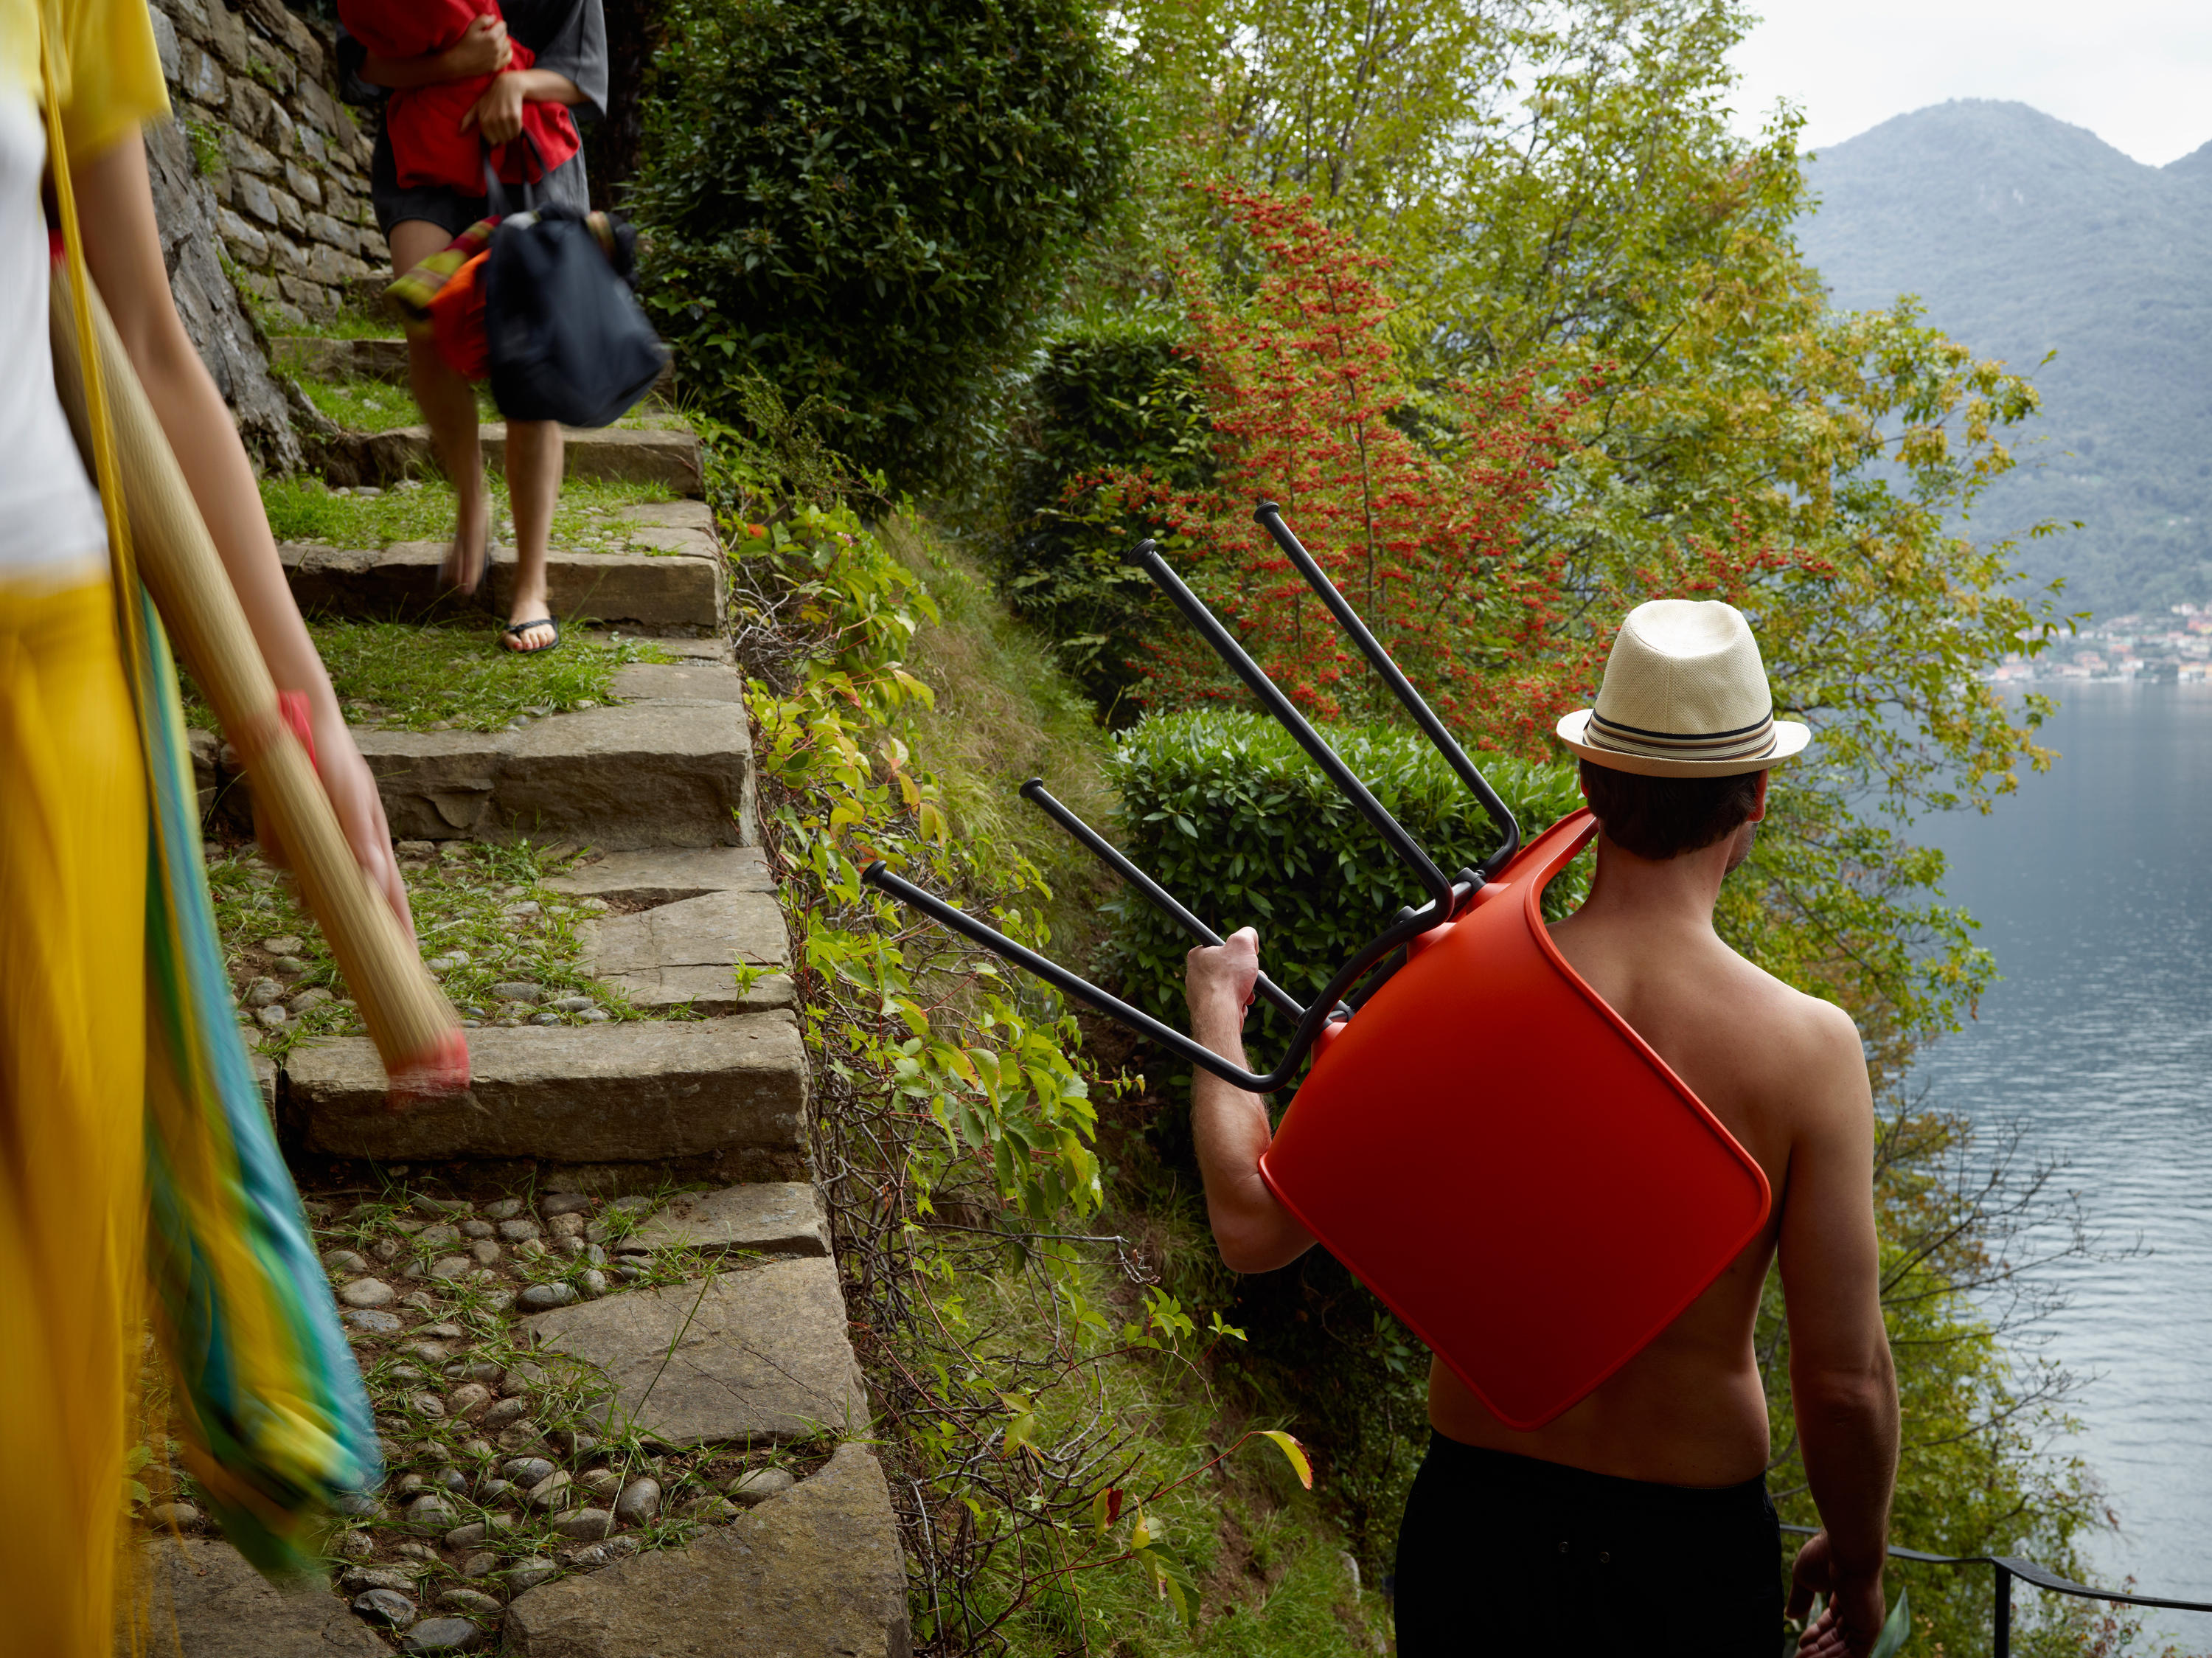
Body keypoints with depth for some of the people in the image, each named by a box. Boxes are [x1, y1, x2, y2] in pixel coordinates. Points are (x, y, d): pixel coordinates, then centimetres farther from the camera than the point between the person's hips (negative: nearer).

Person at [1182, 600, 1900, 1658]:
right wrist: (1859, 1560, 5)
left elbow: (1255, 1227, -13)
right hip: (1692, 1555, -1)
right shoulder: (1808, 1046, -18)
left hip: (1476, 1519, 2)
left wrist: (1216, 1011, 3)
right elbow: (1846, 1384, -15)